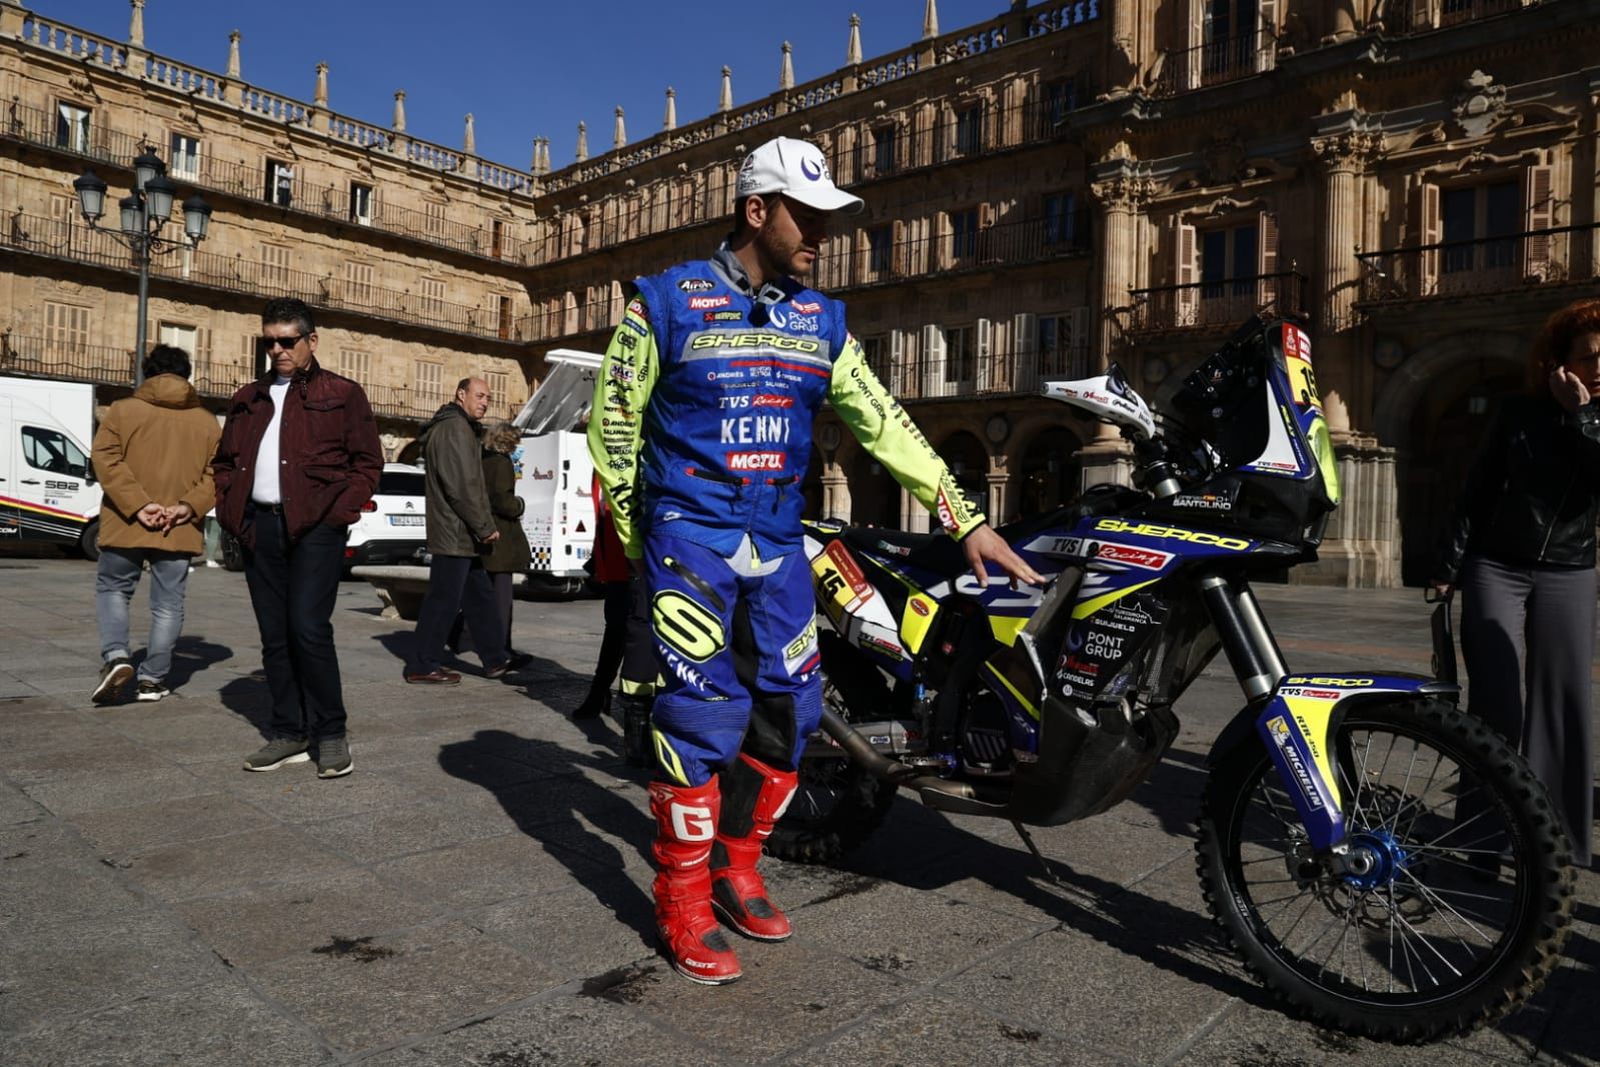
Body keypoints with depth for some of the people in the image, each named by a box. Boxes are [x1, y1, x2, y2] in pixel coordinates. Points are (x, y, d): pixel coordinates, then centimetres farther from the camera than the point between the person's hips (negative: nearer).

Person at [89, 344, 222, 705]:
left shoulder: (123, 410, 0)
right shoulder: (207, 421, 5)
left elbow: (107, 461, -10)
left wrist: (137, 504, -14)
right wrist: (190, 505, -10)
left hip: (126, 526, -1)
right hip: (180, 531, 1)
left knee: (112, 589, 17)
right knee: (168, 603, 9)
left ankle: (116, 656, -1)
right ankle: (152, 679, 12)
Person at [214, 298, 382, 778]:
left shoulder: (342, 395, 3)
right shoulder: (248, 400, 19)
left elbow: (368, 462, 0)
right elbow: (225, 463, 24)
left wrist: (339, 513, -10)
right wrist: (230, 512, 8)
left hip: (314, 527, -5)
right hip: (259, 527, 6)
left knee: (309, 629, -13)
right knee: (274, 636, 8)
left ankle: (330, 733, 1)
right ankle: (289, 733, 17)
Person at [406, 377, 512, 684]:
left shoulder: (461, 428, 22)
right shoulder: (455, 428, -12)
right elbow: (462, 486, -20)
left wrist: (482, 525, 17)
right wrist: (485, 527, -15)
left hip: (459, 535, 11)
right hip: (456, 534, -11)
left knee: (481, 598, 13)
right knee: (443, 601, -5)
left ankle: (495, 660, 20)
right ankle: (422, 667, 3)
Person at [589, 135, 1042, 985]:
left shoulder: (820, 320, 10)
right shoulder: (666, 300, -3)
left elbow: (883, 424, 7)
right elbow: (612, 423, 1)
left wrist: (966, 520, 1)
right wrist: (641, 542, 1)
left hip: (779, 544, 5)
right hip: (689, 539, -5)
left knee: (788, 713, 7)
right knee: (703, 715, -8)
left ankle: (733, 869, 27)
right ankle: (684, 907, 9)